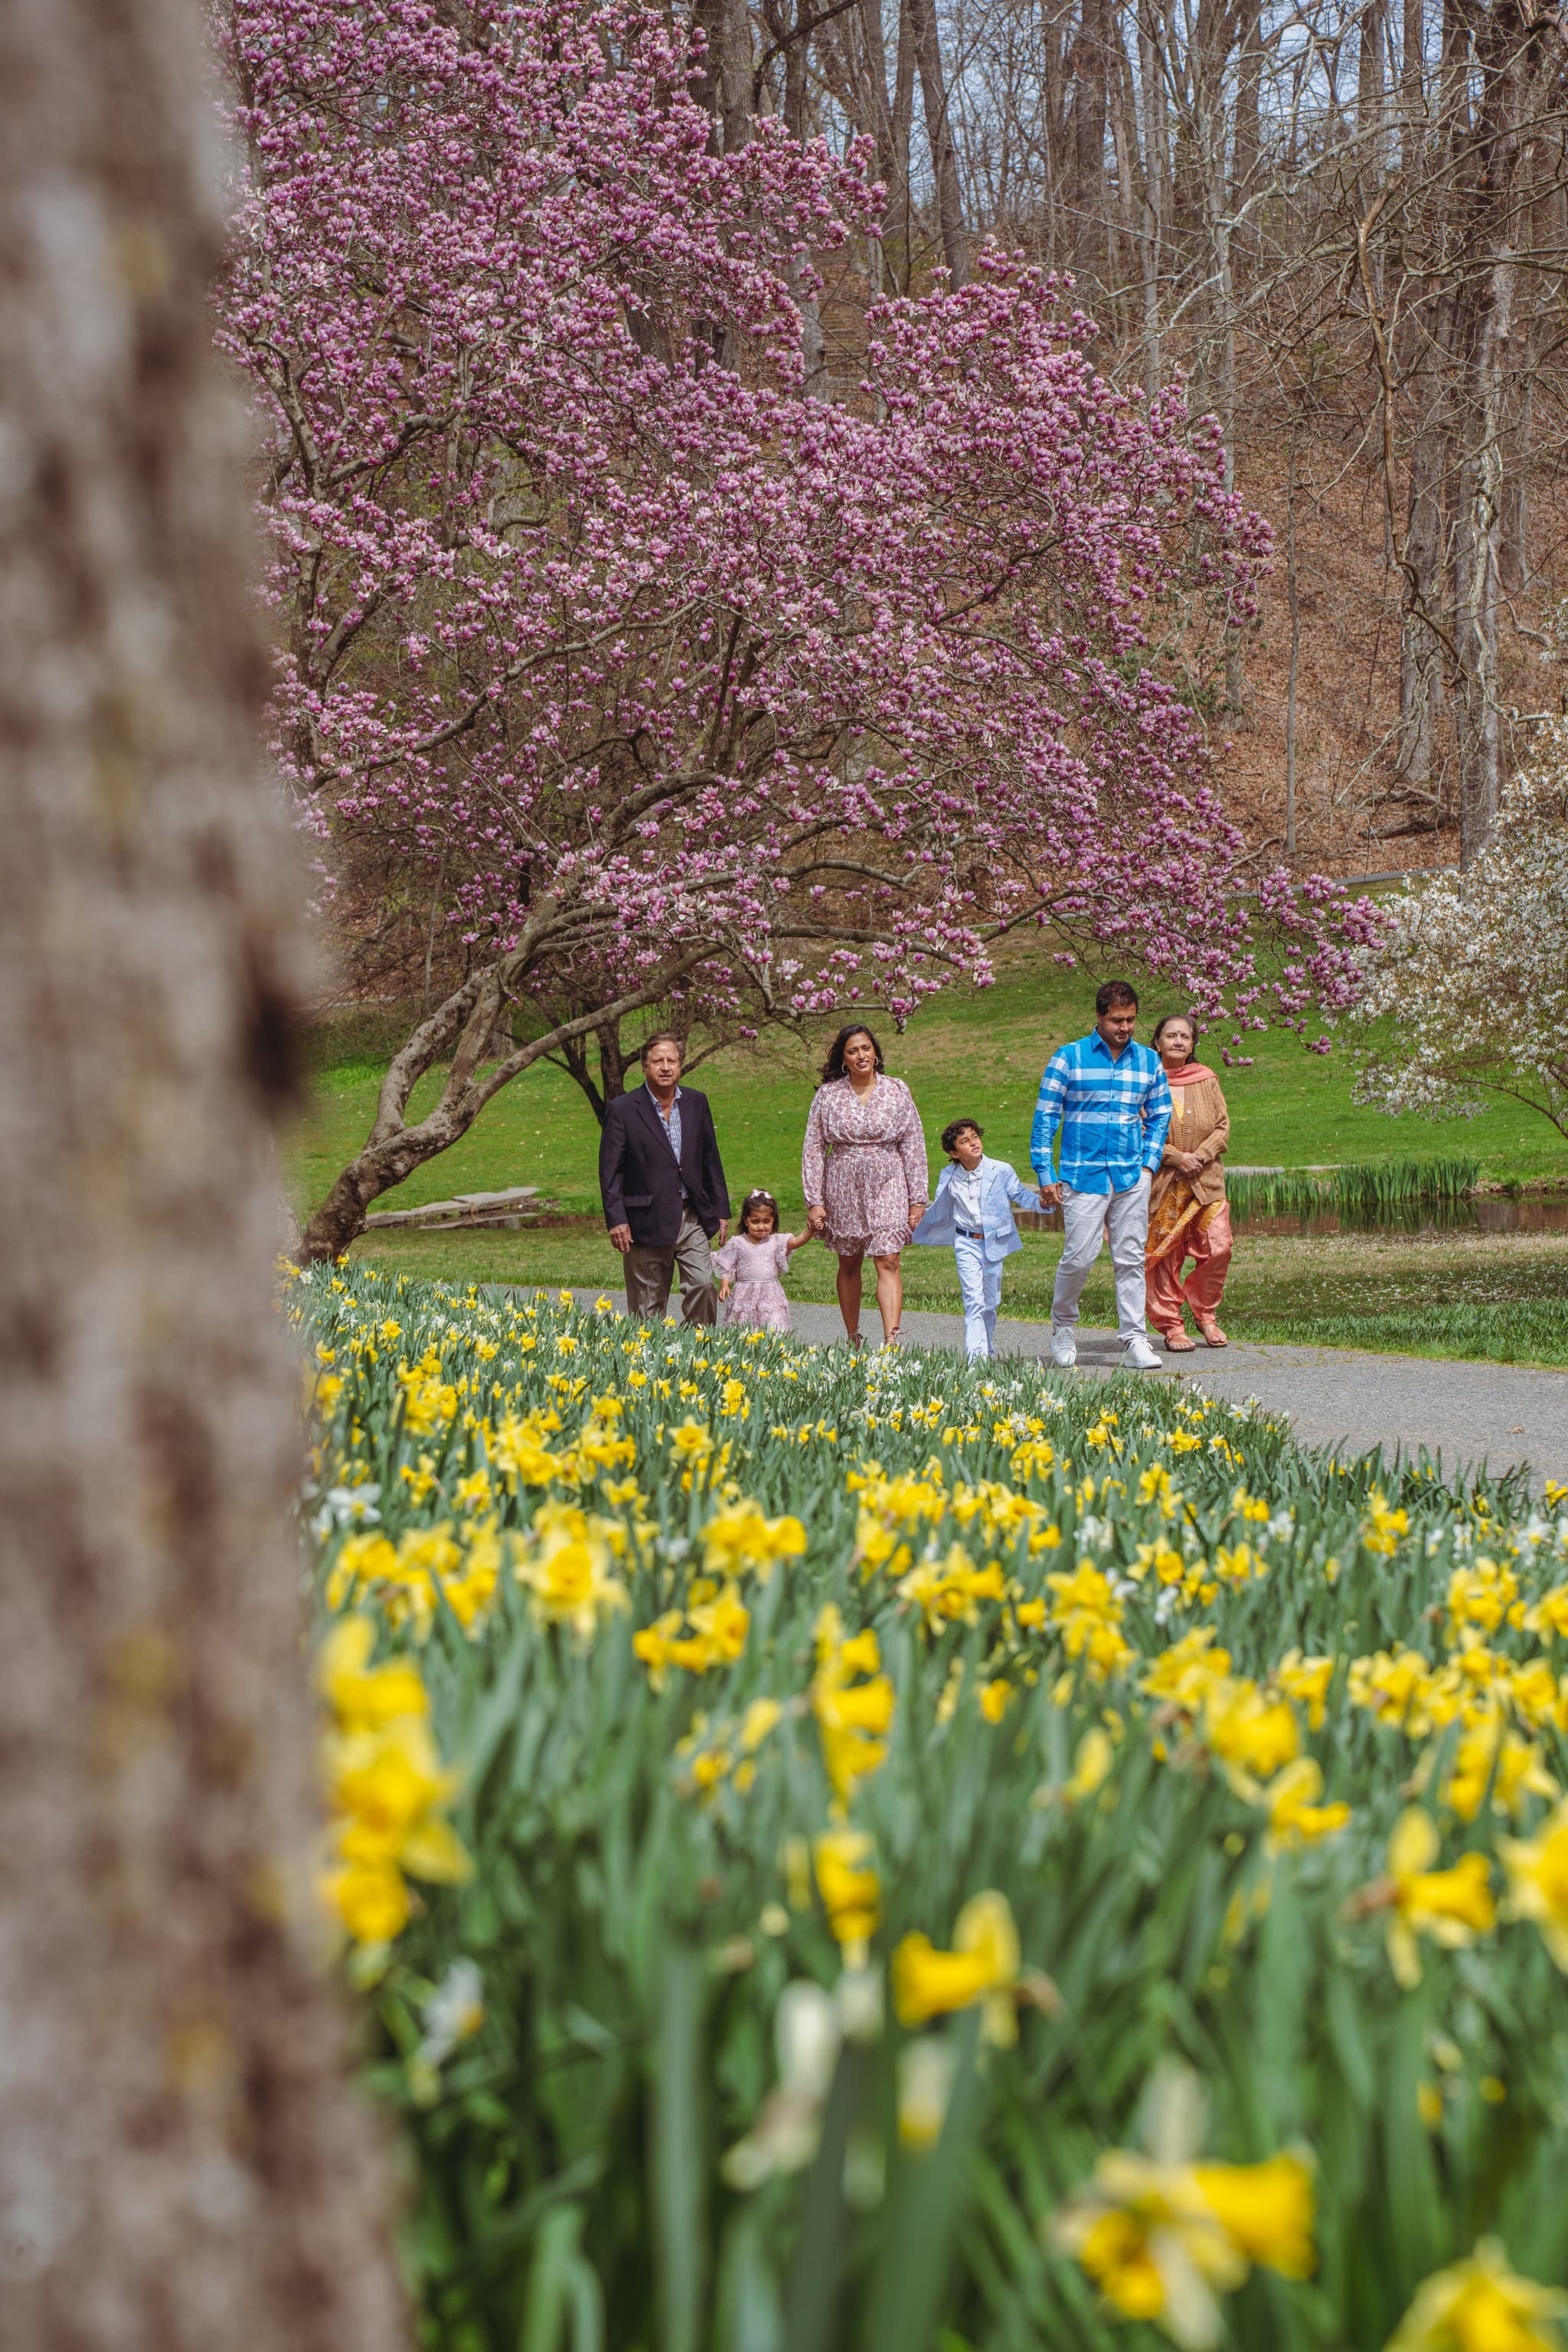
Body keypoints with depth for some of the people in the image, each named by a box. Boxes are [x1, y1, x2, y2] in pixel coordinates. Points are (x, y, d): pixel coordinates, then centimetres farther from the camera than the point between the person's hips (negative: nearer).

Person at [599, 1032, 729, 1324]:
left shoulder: (696, 1103, 8)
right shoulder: (623, 1109, -5)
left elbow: (711, 1160, 14)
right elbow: (610, 1170, -5)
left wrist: (721, 1210, 12)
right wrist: (616, 1220, -12)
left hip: (692, 1217, 3)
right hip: (647, 1221, -3)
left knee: (702, 1284, -10)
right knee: (648, 1304, 2)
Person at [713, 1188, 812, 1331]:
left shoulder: (776, 1242, 3)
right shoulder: (738, 1244, 2)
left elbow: (796, 1242, -11)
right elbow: (727, 1269, 4)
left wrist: (810, 1230, -29)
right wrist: (724, 1285, -12)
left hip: (771, 1297, 0)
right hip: (745, 1297, 0)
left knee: (774, 1334, -11)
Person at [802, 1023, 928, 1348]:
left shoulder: (897, 1091, 2)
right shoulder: (828, 1095, 2)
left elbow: (914, 1147, 4)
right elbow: (813, 1150, 3)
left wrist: (918, 1198, 1)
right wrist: (815, 1201, -2)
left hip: (887, 1186, -1)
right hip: (843, 1188, 1)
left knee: (888, 1262, -13)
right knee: (849, 1265, 9)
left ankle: (891, 1340, -21)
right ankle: (852, 1339, 21)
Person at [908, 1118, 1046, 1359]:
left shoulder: (1001, 1171, -5)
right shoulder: (948, 1177, 1)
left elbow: (1020, 1195, 4)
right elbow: (938, 1211, 16)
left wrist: (1041, 1201, -17)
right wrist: (915, 1234, 23)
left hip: (994, 1242, 1)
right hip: (966, 1244, -1)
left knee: (990, 1303, 9)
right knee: (974, 1301, -13)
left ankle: (987, 1351, 26)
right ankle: (975, 1355, -18)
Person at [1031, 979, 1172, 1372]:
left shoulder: (1148, 1061, 10)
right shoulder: (1069, 1058, -1)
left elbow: (1159, 1116, 19)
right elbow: (1045, 1117, 1)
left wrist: (1149, 1163, 6)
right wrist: (1045, 1175, -3)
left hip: (1132, 1177, 3)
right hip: (1083, 1175, -3)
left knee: (1131, 1258, 2)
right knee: (1079, 1256, -6)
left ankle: (1134, 1340, 6)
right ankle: (1062, 1327, 18)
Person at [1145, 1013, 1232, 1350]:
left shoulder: (1206, 1080, 10)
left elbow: (1223, 1127, 8)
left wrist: (1201, 1156, -9)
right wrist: (1177, 1158, -13)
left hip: (1206, 1182, 3)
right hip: (1161, 1183, -3)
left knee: (1218, 1248, -6)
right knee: (1164, 1256, -3)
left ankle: (1205, 1314, 15)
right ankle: (1170, 1326, 9)